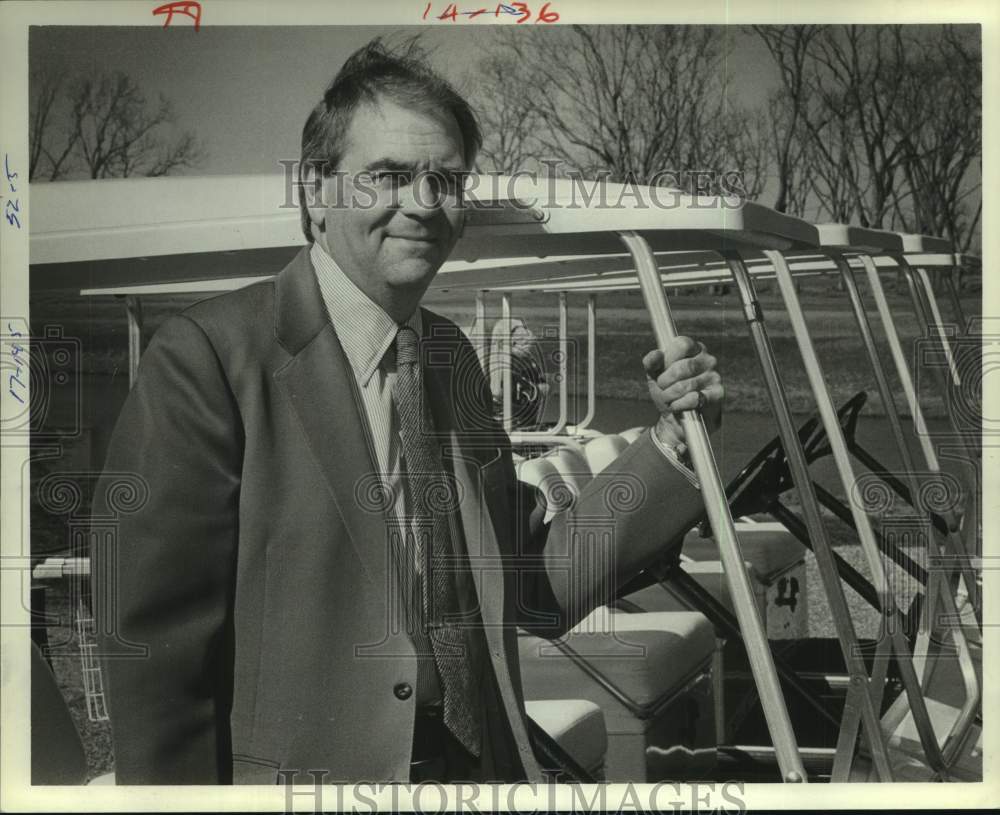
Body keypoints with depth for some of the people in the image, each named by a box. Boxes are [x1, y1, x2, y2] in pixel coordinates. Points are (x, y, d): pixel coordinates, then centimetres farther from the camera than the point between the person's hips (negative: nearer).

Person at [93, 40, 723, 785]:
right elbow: (156, 645, -17)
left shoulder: (453, 356, 5)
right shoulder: (209, 356, -16)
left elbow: (537, 591, 5)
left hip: (477, 768, 6)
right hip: (295, 772, -5)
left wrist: (674, 440, -4)